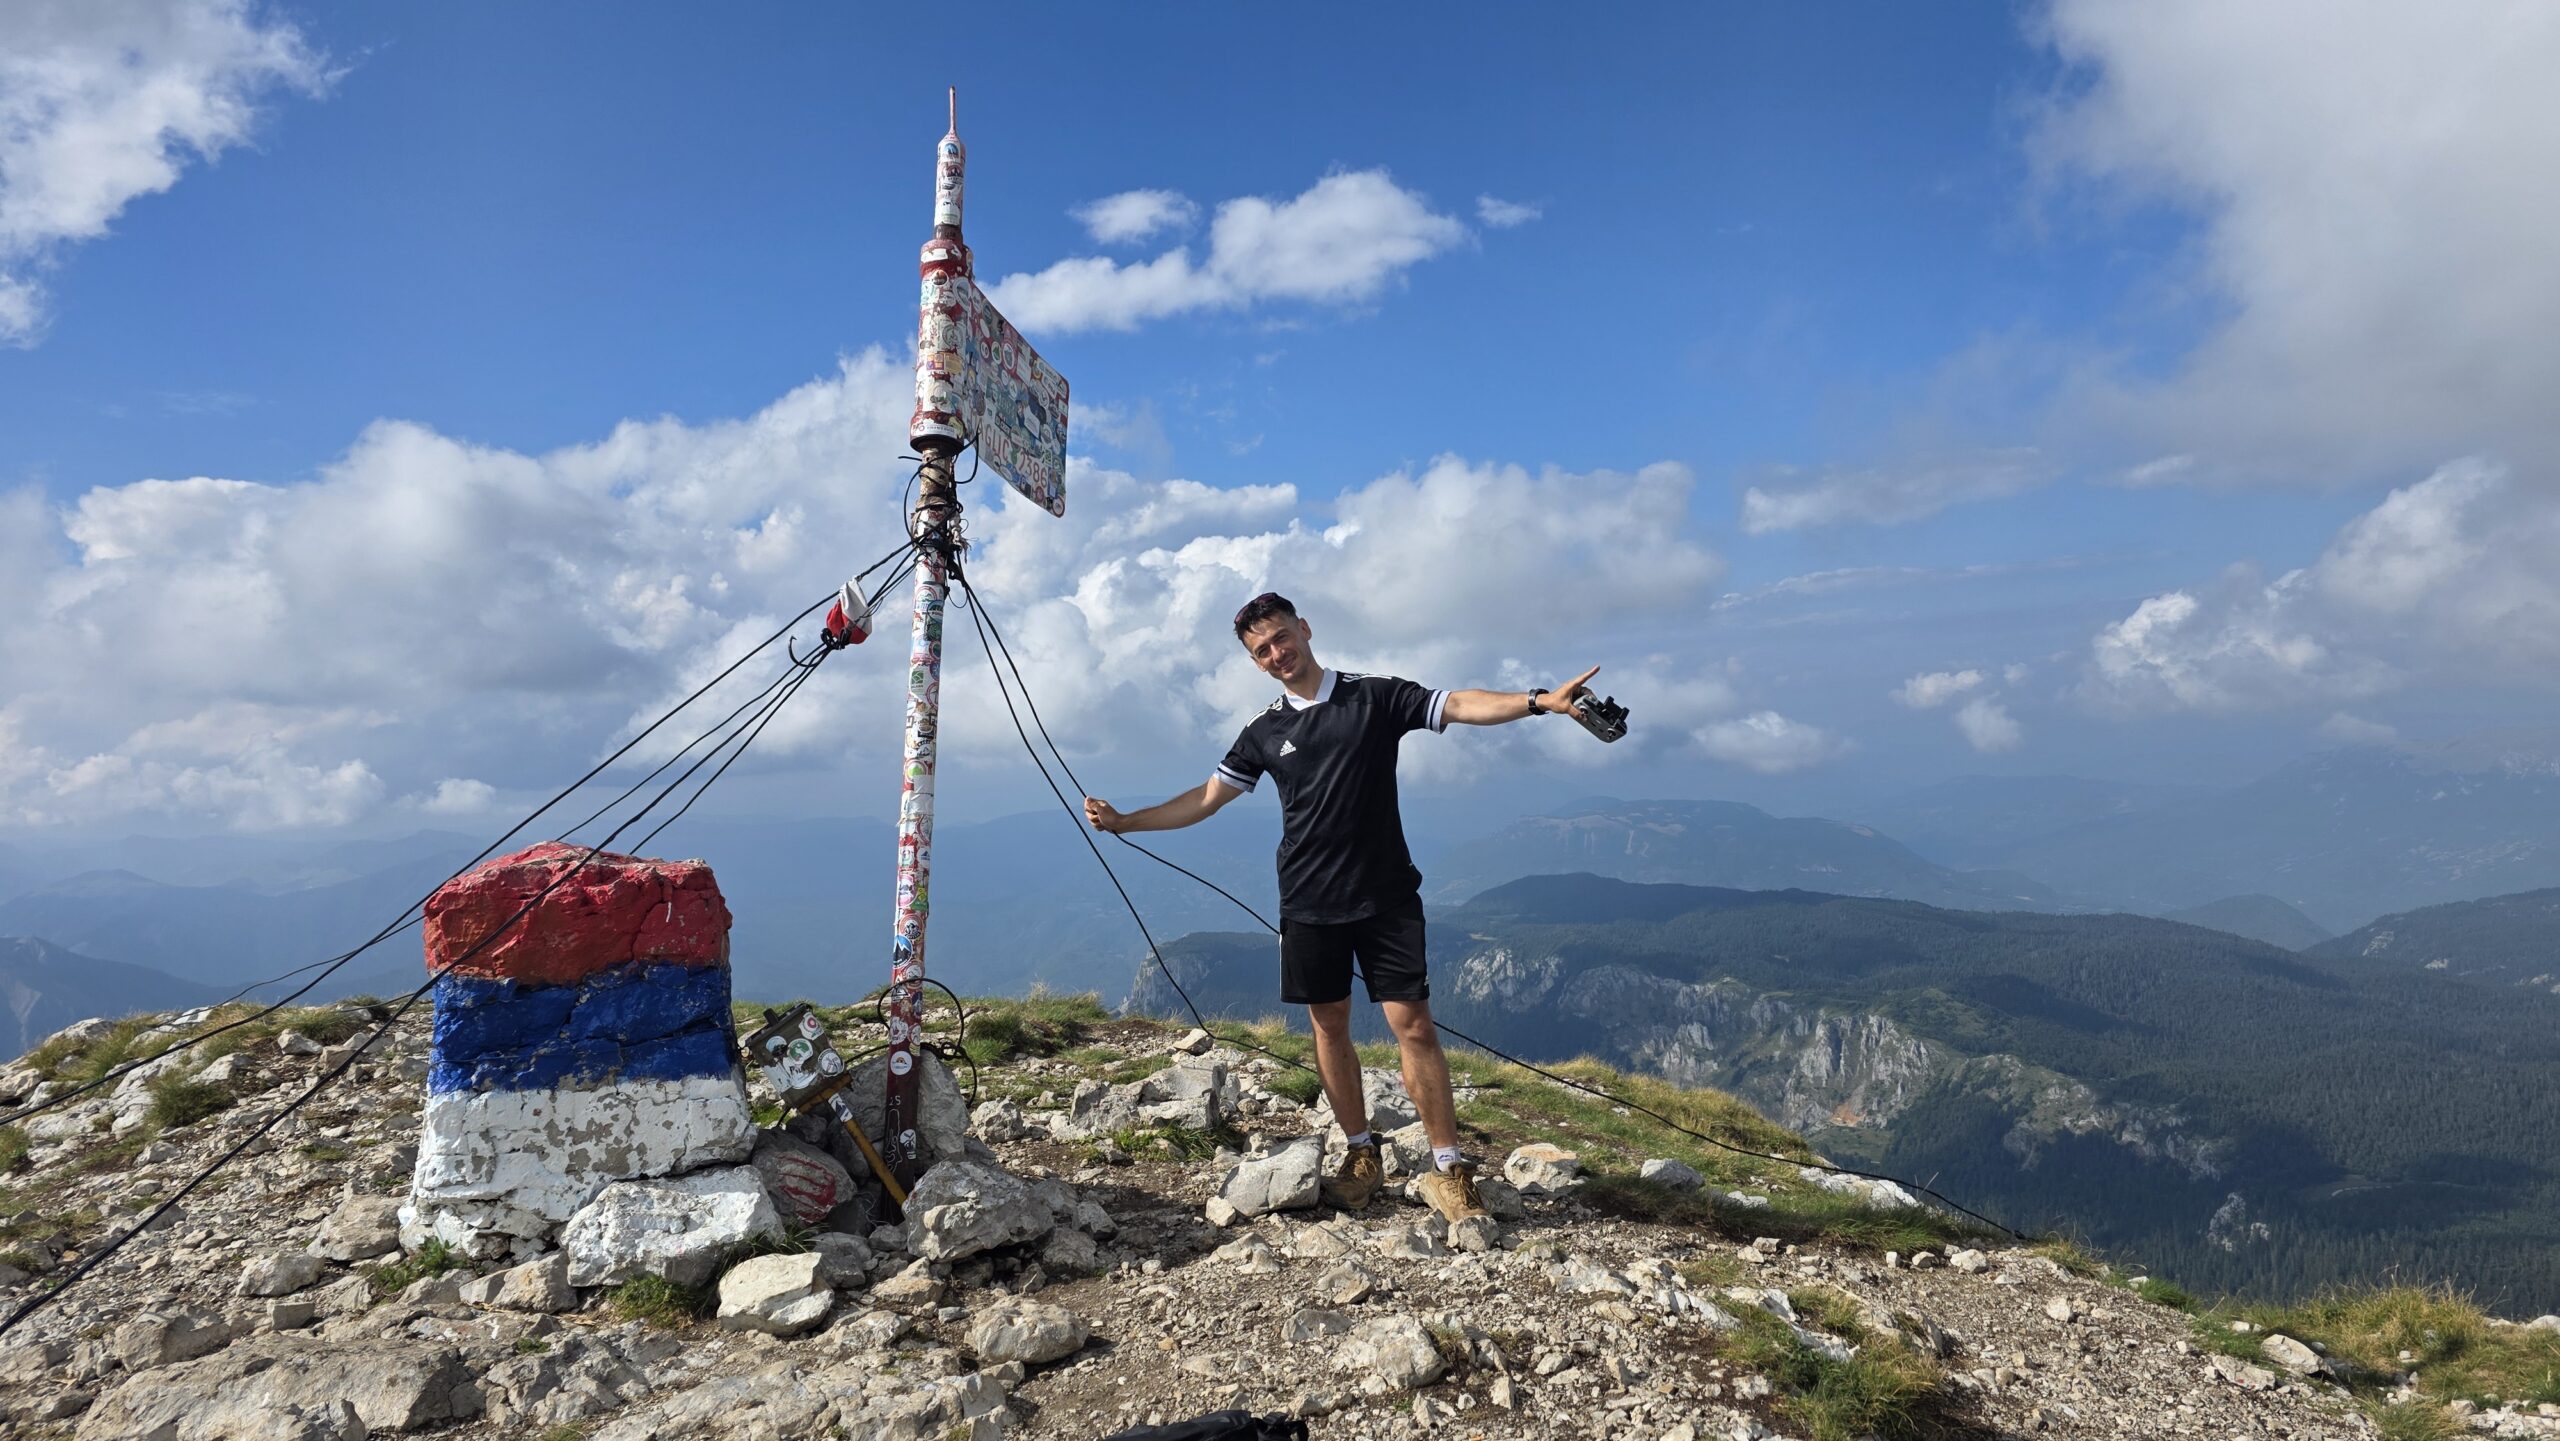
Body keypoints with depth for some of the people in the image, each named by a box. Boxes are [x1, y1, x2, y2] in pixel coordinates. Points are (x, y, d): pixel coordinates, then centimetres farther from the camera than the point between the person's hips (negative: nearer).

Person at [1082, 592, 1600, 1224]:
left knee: (1414, 1025, -6)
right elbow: (1206, 798, 14)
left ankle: (1448, 1170, 2)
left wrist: (1540, 700, -27)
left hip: (1386, 898, -3)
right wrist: (1124, 821, 8)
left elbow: (1460, 705, -12)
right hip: (1309, 906, 3)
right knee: (1329, 1026, 9)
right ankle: (1362, 1155, 25)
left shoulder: (1375, 697, -1)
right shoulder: (1265, 731, 8)